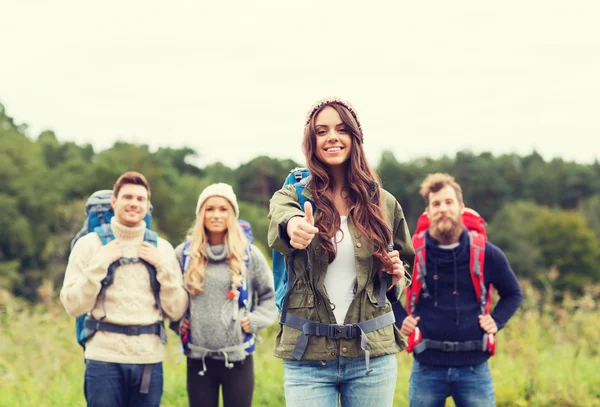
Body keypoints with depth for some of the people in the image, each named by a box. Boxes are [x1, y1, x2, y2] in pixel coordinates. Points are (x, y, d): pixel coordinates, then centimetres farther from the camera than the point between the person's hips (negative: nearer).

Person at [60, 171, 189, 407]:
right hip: (105, 358, -2)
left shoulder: (162, 247, 8)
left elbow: (176, 311, 4)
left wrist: (163, 266, -5)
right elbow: (73, 306, -4)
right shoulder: (90, 243, 2)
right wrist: (100, 263, -10)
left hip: (150, 359, 2)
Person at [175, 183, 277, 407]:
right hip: (198, 357, 1)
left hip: (238, 357, -1)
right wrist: (177, 321, 2)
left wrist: (254, 321, -4)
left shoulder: (249, 254, 0)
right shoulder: (184, 253, 3)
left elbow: (270, 295, 10)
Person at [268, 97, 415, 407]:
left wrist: (396, 275, -3)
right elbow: (280, 220, -24)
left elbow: (406, 265, 21)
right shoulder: (293, 195, 1)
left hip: (372, 354, 2)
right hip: (307, 356, -2)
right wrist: (294, 227, -48)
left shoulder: (383, 204, 7)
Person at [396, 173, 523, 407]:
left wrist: (496, 321, 3)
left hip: (474, 367, 0)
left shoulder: (486, 254, 2)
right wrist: (400, 319, 1)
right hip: (427, 368, 0)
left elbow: (513, 293, 18)